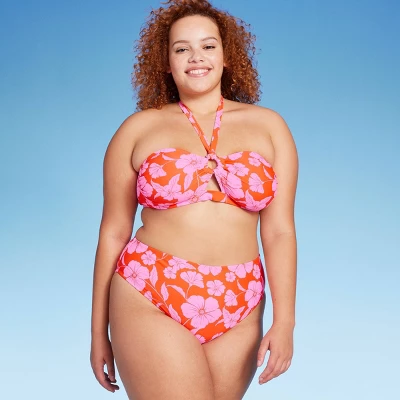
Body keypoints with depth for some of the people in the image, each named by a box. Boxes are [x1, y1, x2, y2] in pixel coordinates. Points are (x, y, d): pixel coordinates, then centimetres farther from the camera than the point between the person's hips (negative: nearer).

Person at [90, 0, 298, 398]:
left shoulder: (268, 125, 7)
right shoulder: (138, 129, 4)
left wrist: (285, 319, -5)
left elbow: (279, 230, 3)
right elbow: (113, 233, 5)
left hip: (237, 312, 2)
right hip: (150, 302, -2)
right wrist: (99, 331, 7)